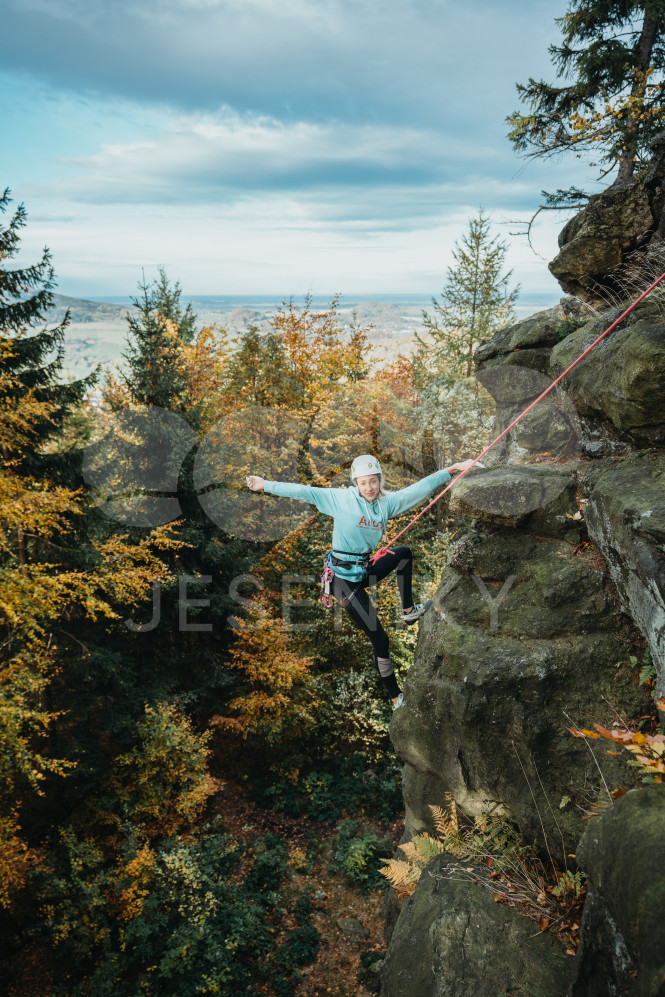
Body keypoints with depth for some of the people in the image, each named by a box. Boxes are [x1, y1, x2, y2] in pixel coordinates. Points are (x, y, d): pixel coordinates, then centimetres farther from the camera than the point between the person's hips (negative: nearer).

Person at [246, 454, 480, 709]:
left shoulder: (387, 503, 3)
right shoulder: (342, 499, -11)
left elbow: (421, 488, 2)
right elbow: (304, 492, -12)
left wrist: (455, 468, 1)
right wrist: (266, 485, -12)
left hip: (366, 570, 6)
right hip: (345, 578, -6)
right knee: (379, 639, -1)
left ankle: (408, 611, 21)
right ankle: (397, 698, 14)